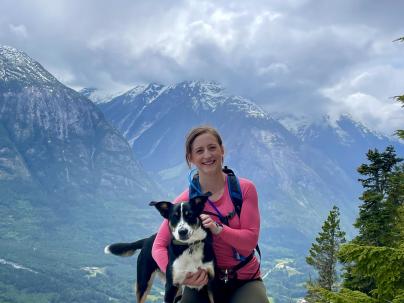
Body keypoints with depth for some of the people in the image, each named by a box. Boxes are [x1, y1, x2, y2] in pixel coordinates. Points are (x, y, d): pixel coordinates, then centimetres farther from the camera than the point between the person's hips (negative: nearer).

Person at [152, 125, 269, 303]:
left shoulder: (244, 189, -7)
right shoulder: (185, 200, -7)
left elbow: (250, 241, -9)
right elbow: (159, 246, -9)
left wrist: (218, 229, -26)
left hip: (245, 280, 0)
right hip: (203, 280, 1)